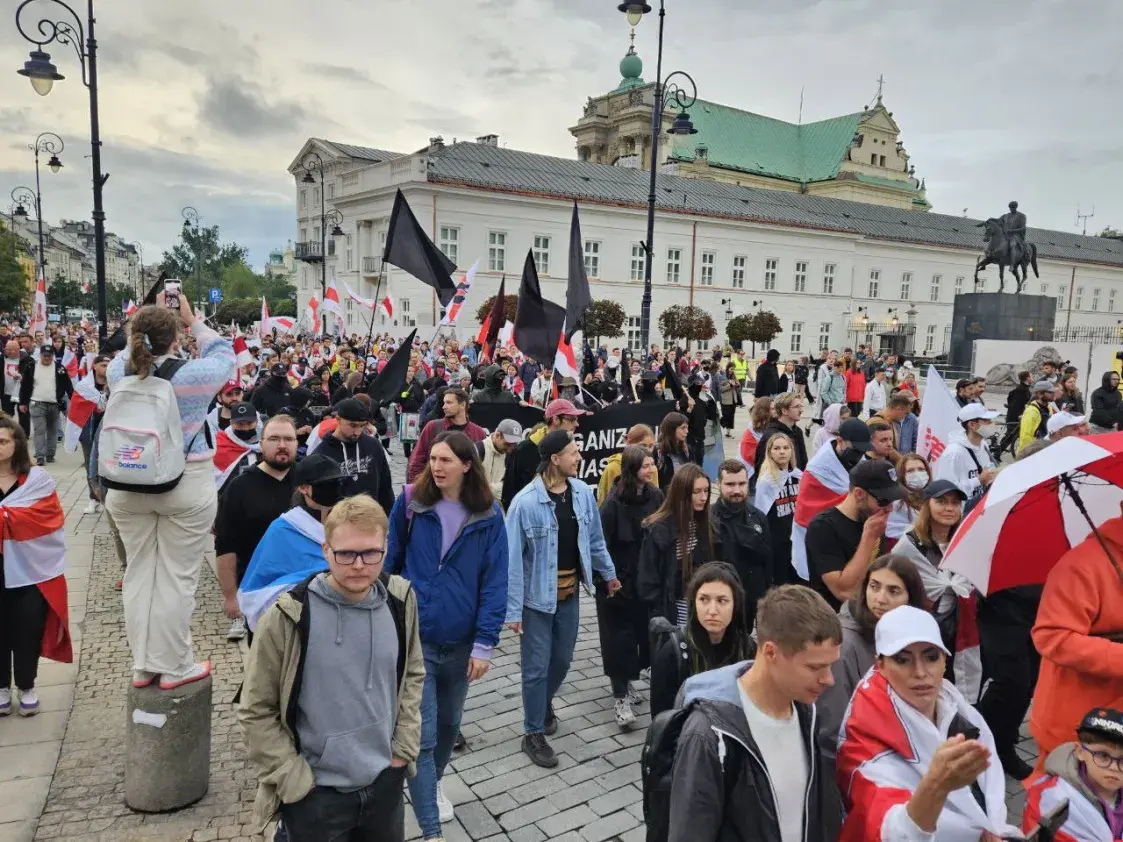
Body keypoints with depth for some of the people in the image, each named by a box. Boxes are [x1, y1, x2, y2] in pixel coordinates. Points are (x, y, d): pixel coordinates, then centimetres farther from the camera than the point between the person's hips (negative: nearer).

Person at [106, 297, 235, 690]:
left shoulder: (118, 371, -2)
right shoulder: (193, 375, -14)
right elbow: (224, 354, 7)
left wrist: (149, 321, 22)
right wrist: (194, 321, 14)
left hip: (127, 487, 5)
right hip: (186, 486, -4)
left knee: (139, 574, 13)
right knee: (176, 577, 3)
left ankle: (142, 665, 23)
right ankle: (174, 667, 13)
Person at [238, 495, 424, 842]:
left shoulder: (401, 601, -8)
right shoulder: (288, 617, -19)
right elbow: (255, 711, -9)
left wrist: (404, 746, 2)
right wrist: (293, 780, -9)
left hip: (386, 780, 3)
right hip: (315, 793, -3)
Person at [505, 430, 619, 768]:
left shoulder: (583, 493, -6)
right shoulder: (526, 502, -23)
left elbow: (594, 538, 9)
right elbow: (513, 558, -19)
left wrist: (608, 573, 18)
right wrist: (513, 608, -17)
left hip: (570, 592, 5)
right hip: (537, 596, -5)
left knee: (562, 660, 20)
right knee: (537, 667, 7)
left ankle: (544, 703, 49)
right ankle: (533, 734, 26)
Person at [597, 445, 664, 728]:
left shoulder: (656, 496, -1)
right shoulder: (614, 502, -15)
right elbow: (601, 545, -14)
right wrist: (608, 581, -15)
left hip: (647, 581, 5)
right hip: (620, 583, -5)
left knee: (643, 631, 14)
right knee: (620, 637, 1)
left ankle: (626, 682, 34)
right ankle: (620, 697, 11)